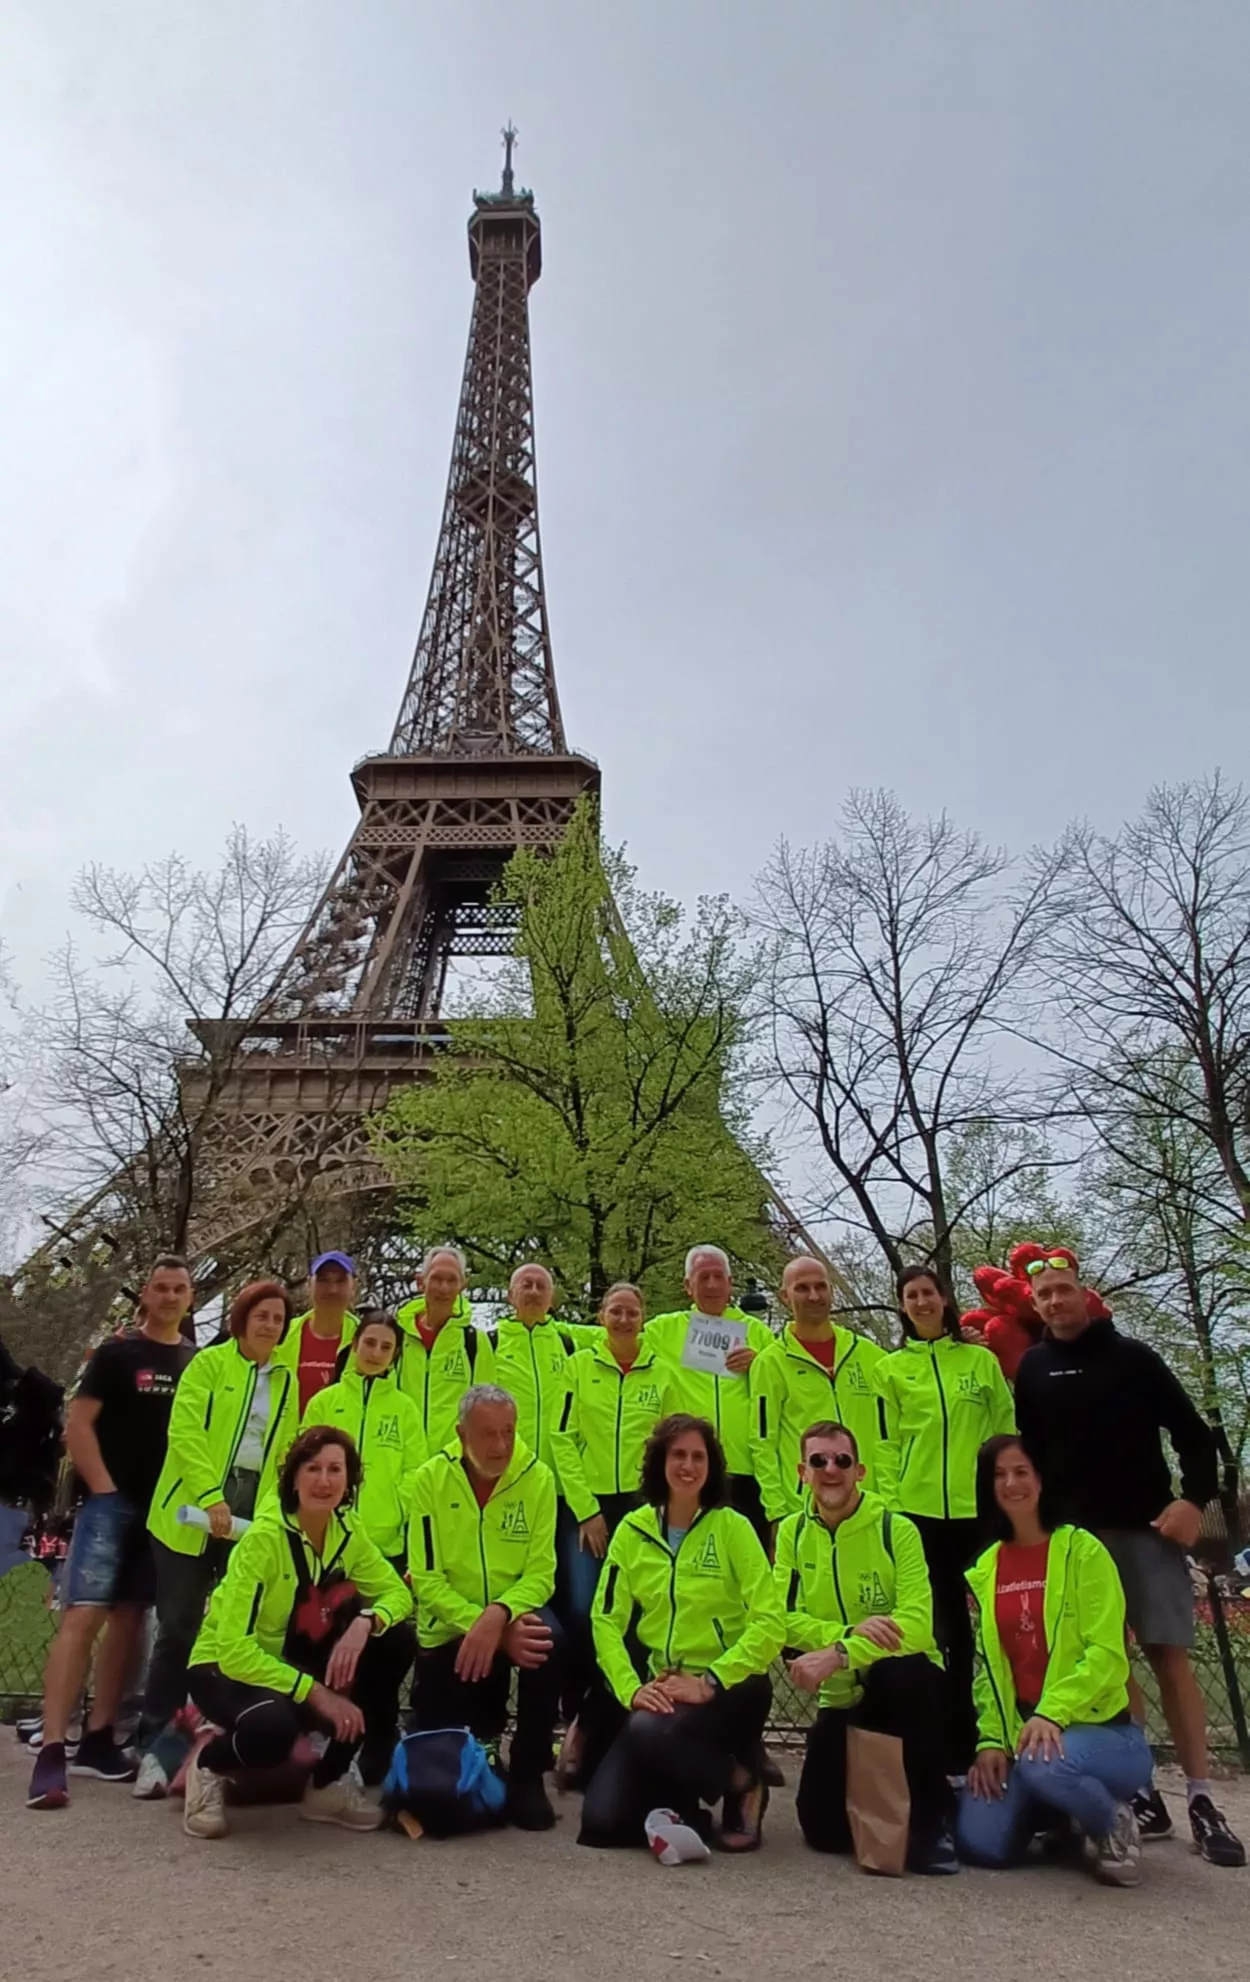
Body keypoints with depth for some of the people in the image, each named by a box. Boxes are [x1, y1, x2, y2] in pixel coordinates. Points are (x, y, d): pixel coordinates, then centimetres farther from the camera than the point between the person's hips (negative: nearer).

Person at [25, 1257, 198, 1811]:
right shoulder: (116, 1353, -3)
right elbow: (77, 1425, -6)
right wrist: (104, 1490, -13)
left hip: (166, 1509, 5)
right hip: (112, 1502, -4)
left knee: (130, 1618, 9)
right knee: (82, 1616, -13)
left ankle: (98, 1741, 18)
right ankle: (52, 1751, -13)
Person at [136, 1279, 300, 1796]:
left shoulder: (287, 1382, 13)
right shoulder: (208, 1363, -1)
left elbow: (284, 1453, 12)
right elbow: (185, 1433, -11)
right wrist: (211, 1497, -20)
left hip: (252, 1518, 4)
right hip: (192, 1513, -4)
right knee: (179, 1629, -1)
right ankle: (153, 1747, 11)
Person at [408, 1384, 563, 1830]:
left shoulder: (537, 1477, -12)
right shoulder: (432, 1478, -12)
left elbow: (540, 1572, -12)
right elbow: (426, 1579, -13)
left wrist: (499, 1615, -31)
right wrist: (482, 1628, -24)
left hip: (515, 1616, -1)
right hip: (448, 1629, 1)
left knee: (551, 1640, -32)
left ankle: (527, 1777, -10)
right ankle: (486, 1717, 39)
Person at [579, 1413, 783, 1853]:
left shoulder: (732, 1528, -8)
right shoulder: (633, 1530, 1)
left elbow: (769, 1623, -13)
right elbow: (606, 1621, 0)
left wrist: (709, 1683, -22)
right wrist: (631, 1689, -15)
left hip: (729, 1688, -3)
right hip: (660, 1689, 4)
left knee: (650, 1731, -33)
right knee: (602, 1820, -12)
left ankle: (742, 1781, -4)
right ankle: (683, 1808, 19)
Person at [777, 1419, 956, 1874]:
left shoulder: (896, 1529, -15)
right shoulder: (792, 1532, -4)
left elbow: (916, 1625, -26)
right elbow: (785, 1619, -10)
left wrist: (839, 1654, -36)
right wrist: (850, 1631, -26)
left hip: (905, 1685, -3)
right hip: (841, 1697, 4)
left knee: (904, 1672, -37)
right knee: (823, 1830, -4)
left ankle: (934, 1819, -16)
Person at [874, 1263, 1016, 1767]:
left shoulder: (982, 1360, 8)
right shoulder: (891, 1368, 5)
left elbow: (1007, 1433, 8)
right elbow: (886, 1444, 2)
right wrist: (889, 1504, -6)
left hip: (979, 1508, 1)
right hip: (918, 1509, -1)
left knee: (985, 1620, 6)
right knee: (942, 1623, 6)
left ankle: (981, 1735, 20)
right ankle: (955, 1738, 18)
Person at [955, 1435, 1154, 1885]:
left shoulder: (1081, 1550, -7)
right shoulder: (985, 1569, 9)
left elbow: (1107, 1653, -14)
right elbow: (987, 1665, 9)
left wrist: (1052, 1713, -25)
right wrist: (991, 1740, -4)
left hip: (1098, 1729, -5)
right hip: (1018, 1730, 5)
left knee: (1043, 1763, -37)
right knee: (981, 1843, -15)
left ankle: (1114, 1822, -3)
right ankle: (1059, 1812, 17)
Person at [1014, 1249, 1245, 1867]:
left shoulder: (1132, 1356, 1)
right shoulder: (1032, 1370, 6)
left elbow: (1192, 1432, 1)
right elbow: (1030, 1453, 11)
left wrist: (1193, 1497, -12)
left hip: (1147, 1528, -2)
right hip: (1075, 1536, 2)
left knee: (1169, 1656, -4)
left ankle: (1200, 1799, 3)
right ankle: (1142, 1792, 11)